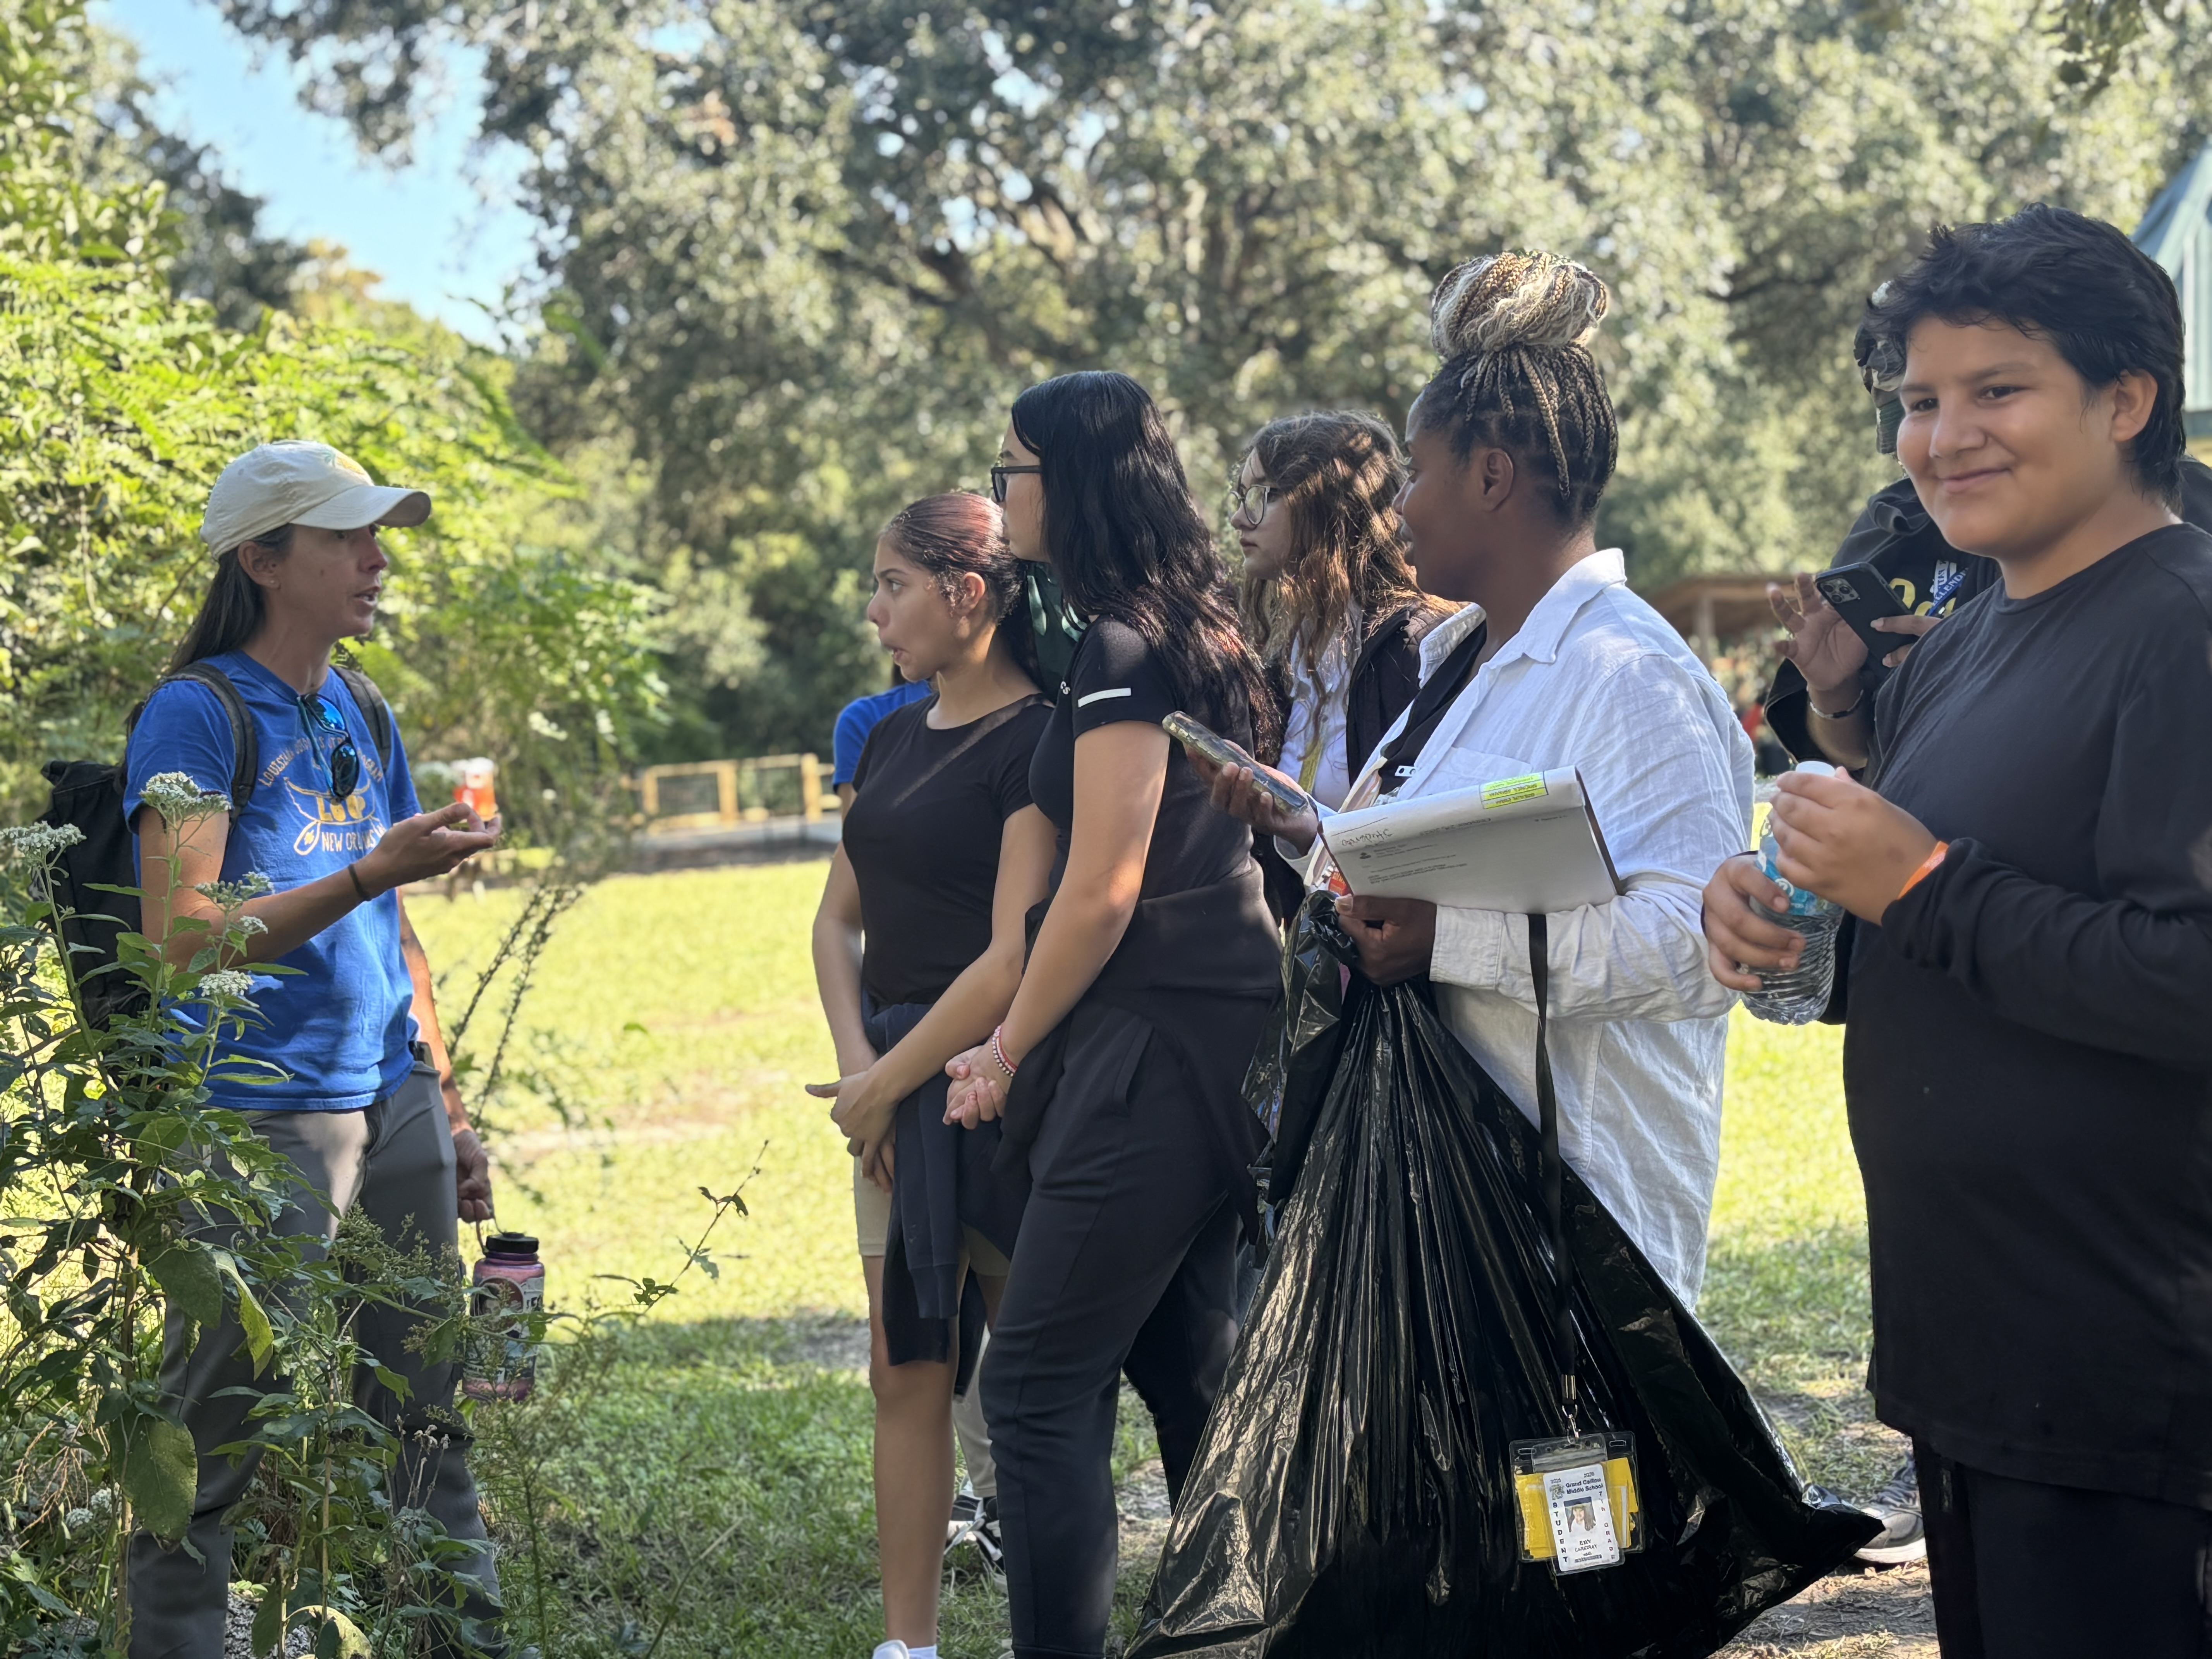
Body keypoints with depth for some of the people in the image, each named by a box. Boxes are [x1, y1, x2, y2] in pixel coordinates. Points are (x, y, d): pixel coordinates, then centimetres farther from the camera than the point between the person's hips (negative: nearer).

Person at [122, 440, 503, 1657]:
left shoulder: (362, 719, 15)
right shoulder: (196, 713, -7)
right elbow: (180, 938, -15)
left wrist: (448, 1112, 19)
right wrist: (369, 874, -22)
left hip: (393, 1107, 7)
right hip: (263, 1114, -7)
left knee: (428, 1407, 9)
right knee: (218, 1429, -2)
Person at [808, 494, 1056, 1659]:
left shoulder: (1034, 743, -12)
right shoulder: (893, 738, 13)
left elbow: (1015, 957, -17)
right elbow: (839, 919, 15)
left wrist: (890, 1080, -11)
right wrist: (858, 1062, -1)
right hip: (894, 1081, 8)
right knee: (905, 1372, 9)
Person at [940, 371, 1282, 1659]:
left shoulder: (1121, 650, -13)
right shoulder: (1196, 635, 15)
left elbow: (1103, 889, -15)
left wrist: (1009, 1053, -3)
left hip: (1156, 1046, -10)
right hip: (1218, 1034, 10)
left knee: (1040, 1391, -8)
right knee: (1188, 1370, 15)